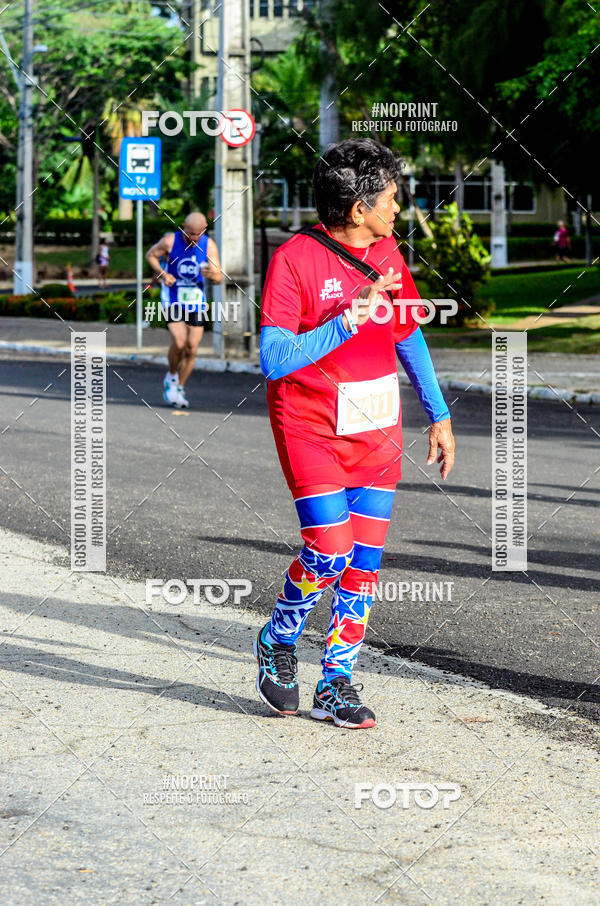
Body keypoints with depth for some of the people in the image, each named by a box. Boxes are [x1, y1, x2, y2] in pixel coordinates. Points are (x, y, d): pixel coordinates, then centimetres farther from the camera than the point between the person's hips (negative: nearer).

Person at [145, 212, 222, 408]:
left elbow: (219, 278, -7)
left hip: (196, 301, 3)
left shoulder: (209, 246, -6)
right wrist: (162, 273, -12)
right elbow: (150, 255, 5)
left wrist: (211, 274, -32)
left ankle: (178, 389, 19)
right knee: (179, 342, -20)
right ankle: (171, 377, 8)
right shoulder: (170, 241, -12)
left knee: (192, 349, 1)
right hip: (173, 300, -3)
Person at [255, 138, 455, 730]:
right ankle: (277, 643, 15)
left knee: (365, 559, 3)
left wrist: (439, 416, 18)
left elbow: (410, 338, 18)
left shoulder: (386, 254, 5)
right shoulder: (294, 259, -15)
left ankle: (336, 685, 14)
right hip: (311, 428, -6)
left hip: (377, 429, 6)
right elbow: (273, 360, -22)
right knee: (330, 551, -14)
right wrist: (349, 319, -29)